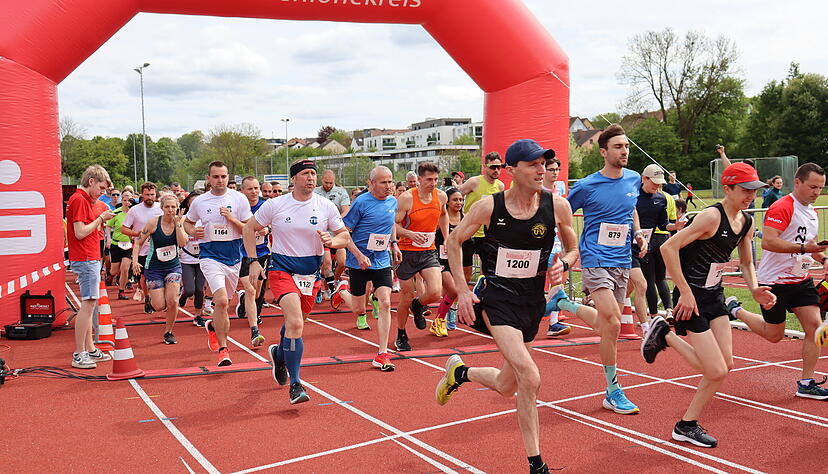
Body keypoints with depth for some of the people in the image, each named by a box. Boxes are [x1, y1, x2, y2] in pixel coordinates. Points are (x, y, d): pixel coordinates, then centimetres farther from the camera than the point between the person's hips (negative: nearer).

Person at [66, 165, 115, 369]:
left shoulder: (84, 200, 18)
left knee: (89, 304, 13)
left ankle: (90, 349, 20)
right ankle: (78, 355, -6)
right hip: (85, 260, -11)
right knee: (88, 304, -10)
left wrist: (101, 218, 9)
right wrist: (101, 218, -11)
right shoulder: (79, 199, -12)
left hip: (90, 259, 11)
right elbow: (80, 233, -19)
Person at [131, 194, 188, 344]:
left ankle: (168, 332, 8)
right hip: (154, 268, -2)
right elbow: (138, 243, -4)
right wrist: (135, 260, -16)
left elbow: (182, 243, -19)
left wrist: (177, 224, -19)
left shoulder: (179, 222, -5)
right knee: (159, 306, -5)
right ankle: (151, 296, 34)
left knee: (172, 301, -14)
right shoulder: (153, 223, -12)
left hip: (173, 266, 2)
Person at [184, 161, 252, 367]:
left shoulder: (239, 198, -2)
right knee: (221, 300, -21)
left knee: (224, 302, 14)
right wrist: (192, 231, -2)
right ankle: (223, 349, -9)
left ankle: (213, 326, 48)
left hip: (234, 256, 2)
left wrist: (232, 219, -18)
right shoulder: (199, 202, 2)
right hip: (210, 256, -2)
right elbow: (187, 221, 20)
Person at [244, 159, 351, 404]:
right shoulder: (274, 205, -6)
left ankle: (279, 353, 53)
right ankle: (295, 384, -11)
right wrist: (253, 261, -1)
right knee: (295, 323, -21)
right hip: (282, 269, -3)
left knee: (294, 323, 18)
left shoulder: (326, 207, -2)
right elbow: (250, 228, 6)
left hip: (312, 272, 3)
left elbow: (345, 235, 6)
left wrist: (332, 241, -16)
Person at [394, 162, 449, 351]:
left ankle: (418, 305, 22)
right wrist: (410, 234, -29)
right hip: (407, 252, -3)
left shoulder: (441, 196, 1)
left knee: (435, 292, -15)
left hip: (429, 252, 4)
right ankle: (401, 335, 27)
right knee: (407, 297, 4)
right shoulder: (407, 198, -14)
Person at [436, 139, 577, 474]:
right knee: (530, 378, -21)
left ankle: (460, 372, 43)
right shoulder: (489, 206, -11)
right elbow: (454, 242, 3)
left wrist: (562, 264, -14)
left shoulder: (557, 206, -6)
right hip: (497, 297, -4)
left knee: (507, 387, 13)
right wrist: (462, 290, -4)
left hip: (533, 301, 4)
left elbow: (573, 250, 10)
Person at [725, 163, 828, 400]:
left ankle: (806, 383, 5)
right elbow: (768, 242, -28)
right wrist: (802, 248, -34)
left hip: (801, 280, 8)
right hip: (774, 280, -8)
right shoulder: (782, 208, -17)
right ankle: (735, 309, 29)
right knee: (774, 335, 4)